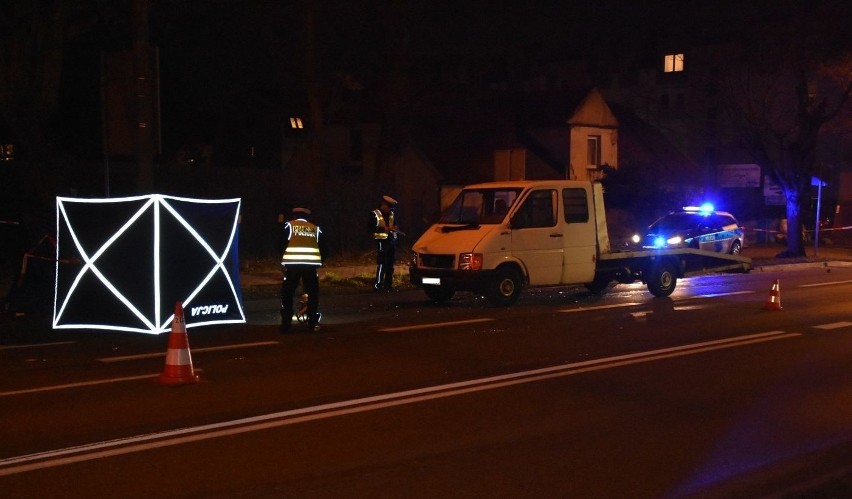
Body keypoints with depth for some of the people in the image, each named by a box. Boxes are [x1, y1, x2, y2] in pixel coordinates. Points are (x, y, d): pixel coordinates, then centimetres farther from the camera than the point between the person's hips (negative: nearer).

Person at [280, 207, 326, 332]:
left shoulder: (289, 225, 12)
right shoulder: (316, 229, 18)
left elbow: (283, 243, 4)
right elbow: (323, 248, 16)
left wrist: (282, 262, 13)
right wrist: (319, 262, 27)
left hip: (292, 263, -1)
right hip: (311, 263, 1)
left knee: (287, 294, 9)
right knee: (313, 294, 13)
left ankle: (286, 323, 5)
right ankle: (313, 323, 10)